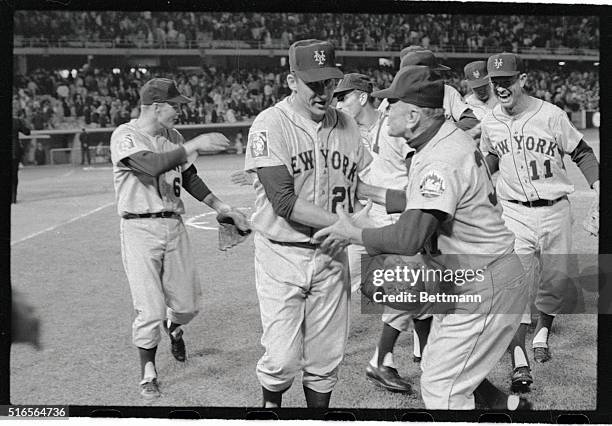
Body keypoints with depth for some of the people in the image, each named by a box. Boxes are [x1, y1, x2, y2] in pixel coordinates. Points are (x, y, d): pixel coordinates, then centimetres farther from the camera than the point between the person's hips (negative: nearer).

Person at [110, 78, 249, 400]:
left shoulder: (173, 138, 11)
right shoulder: (125, 136, -11)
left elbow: (189, 180, 18)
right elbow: (153, 166, -29)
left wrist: (224, 208, 12)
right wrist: (194, 145, -29)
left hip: (174, 225, 6)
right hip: (140, 228, -6)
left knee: (187, 305, 7)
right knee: (150, 310, -6)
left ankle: (173, 325, 44)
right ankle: (148, 373, 15)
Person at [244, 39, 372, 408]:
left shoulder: (347, 126, 5)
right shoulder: (270, 125, -12)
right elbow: (284, 201, -20)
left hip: (331, 255, 4)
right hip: (282, 255, -4)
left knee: (326, 359, 8)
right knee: (283, 360, -3)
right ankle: (271, 405, 27)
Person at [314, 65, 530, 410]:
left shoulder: (441, 161, -27)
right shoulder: (449, 138, 6)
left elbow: (409, 239, -34)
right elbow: (422, 202, 19)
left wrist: (353, 232, -19)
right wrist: (365, 191, 17)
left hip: (485, 288, -10)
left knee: (441, 387, -2)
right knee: (436, 368, 21)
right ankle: (510, 405, 32)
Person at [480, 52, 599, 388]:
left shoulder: (550, 115, -10)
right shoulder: (490, 123, 1)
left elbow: (582, 153, -2)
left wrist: (598, 186, -14)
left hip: (554, 210, -1)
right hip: (515, 212, 1)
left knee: (555, 279, 9)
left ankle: (542, 333, 38)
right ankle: (519, 361, -12)